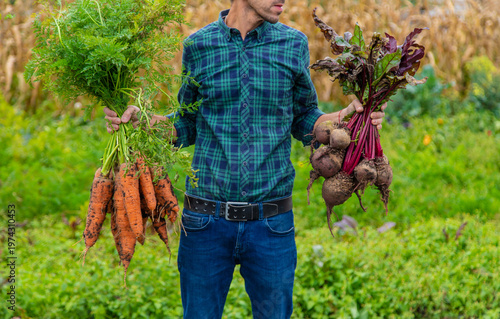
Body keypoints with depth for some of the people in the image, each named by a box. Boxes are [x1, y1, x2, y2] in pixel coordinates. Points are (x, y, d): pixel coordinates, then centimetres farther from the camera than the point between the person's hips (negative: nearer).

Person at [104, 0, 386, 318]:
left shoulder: (294, 44, 3)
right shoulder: (198, 46, 2)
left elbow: (303, 120, 11)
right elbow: (188, 126, 10)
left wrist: (350, 114, -7)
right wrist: (137, 119, -6)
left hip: (271, 225, 1)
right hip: (207, 221, 0)